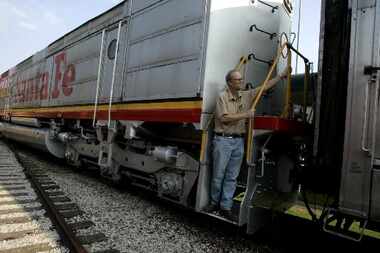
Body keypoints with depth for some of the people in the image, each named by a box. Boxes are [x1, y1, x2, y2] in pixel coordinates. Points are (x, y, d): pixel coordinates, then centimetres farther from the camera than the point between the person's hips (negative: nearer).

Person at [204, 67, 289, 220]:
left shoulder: (246, 95, 10)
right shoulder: (222, 97, -7)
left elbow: (265, 86, 14)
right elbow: (224, 118, -16)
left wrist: (282, 75, 13)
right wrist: (245, 115, -14)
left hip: (239, 141, 5)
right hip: (223, 140, -5)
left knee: (232, 177, 7)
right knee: (218, 175, 5)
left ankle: (226, 207, 16)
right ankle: (214, 202, 24)